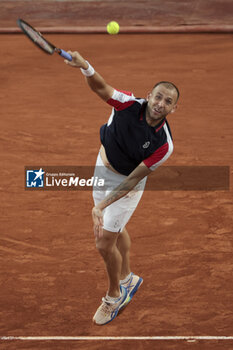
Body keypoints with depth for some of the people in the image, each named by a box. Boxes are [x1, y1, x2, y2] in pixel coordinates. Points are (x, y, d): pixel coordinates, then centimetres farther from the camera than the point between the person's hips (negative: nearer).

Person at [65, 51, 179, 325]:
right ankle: (128, 279, 50)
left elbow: (132, 180, -27)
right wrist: (85, 67, -59)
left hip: (125, 184, -5)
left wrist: (103, 205, -32)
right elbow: (100, 87, -36)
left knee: (104, 244, -3)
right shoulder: (129, 105, -25)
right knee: (115, 230, 25)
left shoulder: (163, 145, -31)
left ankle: (114, 296, 24)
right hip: (103, 168, 5)